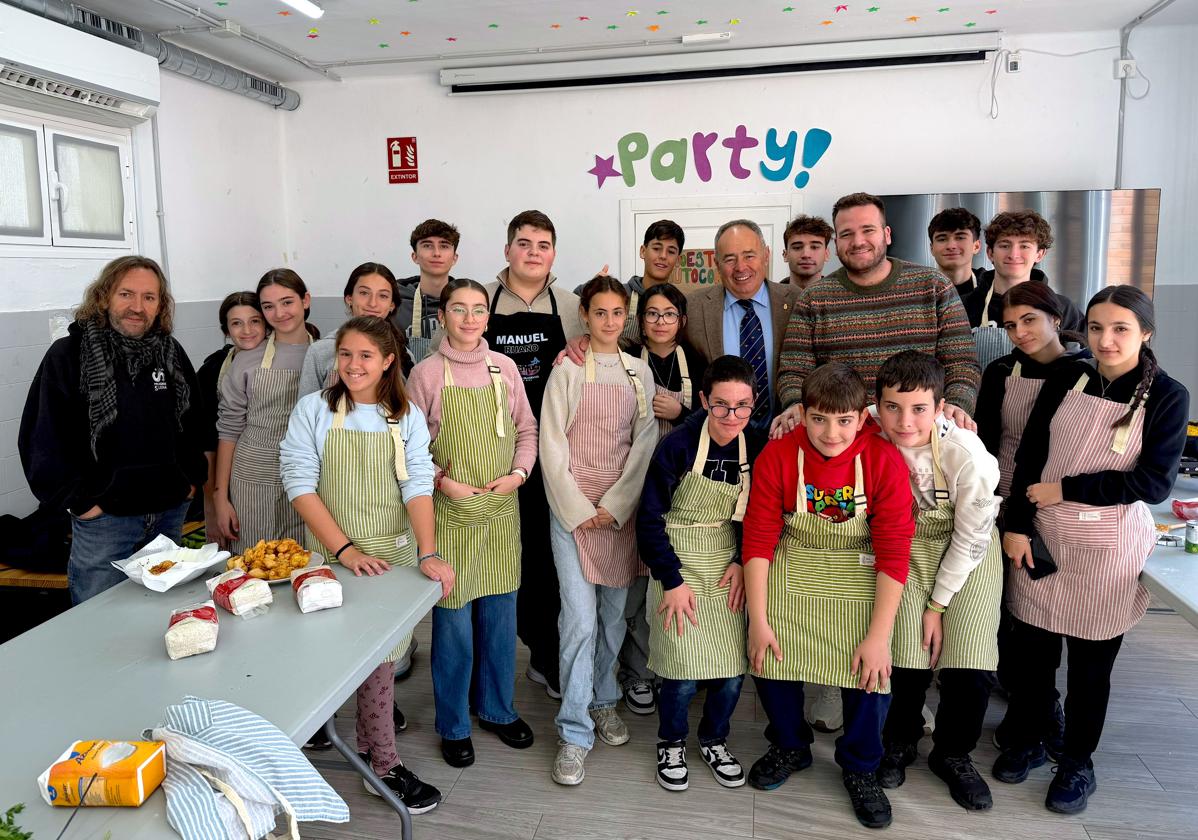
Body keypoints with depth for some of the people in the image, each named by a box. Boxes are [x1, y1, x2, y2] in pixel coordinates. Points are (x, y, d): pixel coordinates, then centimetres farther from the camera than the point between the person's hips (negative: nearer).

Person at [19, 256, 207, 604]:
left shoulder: (171, 353, 6)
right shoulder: (68, 354, -8)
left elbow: (195, 420, 15)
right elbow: (42, 438, -10)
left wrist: (193, 478, 8)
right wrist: (78, 501, -11)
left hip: (171, 514, 4)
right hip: (103, 518, -4)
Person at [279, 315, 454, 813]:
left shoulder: (407, 417, 2)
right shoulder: (313, 410, -4)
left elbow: (418, 486, -6)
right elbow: (300, 483, -10)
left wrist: (428, 553, -20)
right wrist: (346, 549, -18)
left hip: (394, 551, 3)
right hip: (334, 554, -2)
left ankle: (366, 746, 29)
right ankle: (384, 766, 11)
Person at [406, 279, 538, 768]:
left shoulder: (503, 367, 4)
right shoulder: (426, 373, -5)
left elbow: (526, 429, 10)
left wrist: (518, 474, -5)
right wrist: (443, 482, -14)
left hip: (501, 509, 3)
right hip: (450, 513, -3)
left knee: (500, 615, 13)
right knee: (453, 619, 4)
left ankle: (497, 709, 33)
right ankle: (453, 724, 23)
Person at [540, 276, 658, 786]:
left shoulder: (639, 372, 8)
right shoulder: (568, 371, -1)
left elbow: (645, 443, 3)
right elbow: (552, 446, -5)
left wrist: (614, 506, -7)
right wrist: (577, 510, -11)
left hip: (621, 507, 3)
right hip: (572, 507, -3)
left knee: (613, 614, 12)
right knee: (580, 619, -9)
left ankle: (603, 701, 33)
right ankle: (575, 733, 1)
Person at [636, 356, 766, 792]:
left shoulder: (756, 448, -4)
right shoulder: (678, 444, -16)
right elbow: (650, 518, -11)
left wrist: (741, 562, -4)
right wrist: (673, 580, -12)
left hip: (729, 569, 4)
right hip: (681, 564, -3)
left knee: (732, 670, 4)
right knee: (683, 673, -4)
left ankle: (714, 740, 32)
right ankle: (671, 744, 25)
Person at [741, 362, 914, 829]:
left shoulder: (885, 460, -19)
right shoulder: (777, 455, -16)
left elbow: (894, 551, -17)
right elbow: (759, 538, -12)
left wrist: (879, 637, -18)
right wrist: (758, 620, -12)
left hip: (862, 575, -1)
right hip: (791, 570, 2)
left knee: (871, 673, -6)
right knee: (770, 662, 1)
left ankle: (860, 768, 24)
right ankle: (790, 747, 33)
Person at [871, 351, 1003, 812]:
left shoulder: (967, 455, -32)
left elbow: (970, 539, -17)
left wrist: (937, 604, -10)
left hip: (967, 553, -1)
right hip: (908, 546, 2)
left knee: (969, 666, -7)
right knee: (907, 656, -5)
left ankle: (952, 755, 23)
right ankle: (899, 743, 26)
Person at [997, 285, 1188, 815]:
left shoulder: (1167, 396, -5)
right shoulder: (1067, 379, 2)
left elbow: (1154, 482, -12)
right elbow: (1028, 456, 1)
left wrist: (1066, 489, -14)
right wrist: (1016, 525, -5)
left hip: (1109, 546, -2)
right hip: (1043, 536, 2)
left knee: (1090, 661, 10)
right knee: (1031, 648, 10)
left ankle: (1077, 762, 29)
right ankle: (1025, 741, 31)